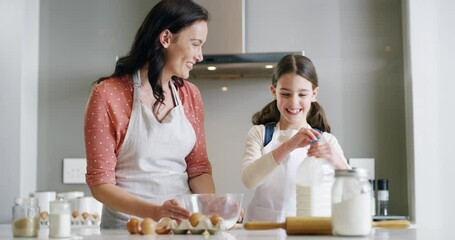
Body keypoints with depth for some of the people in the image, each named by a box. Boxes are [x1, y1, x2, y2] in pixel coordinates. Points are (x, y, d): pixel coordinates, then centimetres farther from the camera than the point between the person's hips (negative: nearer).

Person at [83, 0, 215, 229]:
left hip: (182, 223, 4)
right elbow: (100, 182, -8)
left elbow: (198, 167, 11)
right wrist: (154, 212, -21)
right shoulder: (107, 94, -7)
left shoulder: (190, 95, 8)